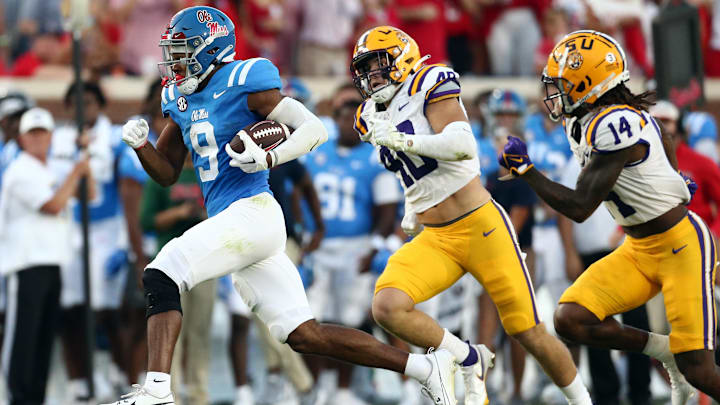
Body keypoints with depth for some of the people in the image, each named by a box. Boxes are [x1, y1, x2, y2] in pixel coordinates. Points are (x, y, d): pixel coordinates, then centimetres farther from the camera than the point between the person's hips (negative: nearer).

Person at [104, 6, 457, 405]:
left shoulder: (242, 83, -7)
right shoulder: (180, 98, 18)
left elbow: (314, 128, -11)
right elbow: (167, 173, 24)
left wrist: (269, 159, -26)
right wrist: (141, 145, 5)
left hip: (252, 213, -9)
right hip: (231, 221, 9)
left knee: (160, 277, -17)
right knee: (304, 335, 5)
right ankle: (425, 367, 7)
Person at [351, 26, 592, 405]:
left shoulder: (430, 85, -9)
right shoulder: (371, 118, 13)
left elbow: (463, 146, -25)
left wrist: (400, 139, -28)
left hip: (481, 227, -6)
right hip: (434, 241, 6)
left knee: (529, 333, -2)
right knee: (387, 306, -22)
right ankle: (469, 361, -4)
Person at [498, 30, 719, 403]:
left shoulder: (615, 124, -25)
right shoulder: (581, 123, 4)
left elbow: (579, 208, -24)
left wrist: (525, 171, -18)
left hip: (682, 246, -9)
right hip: (637, 250, 9)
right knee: (570, 320, -9)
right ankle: (664, 351, 8)